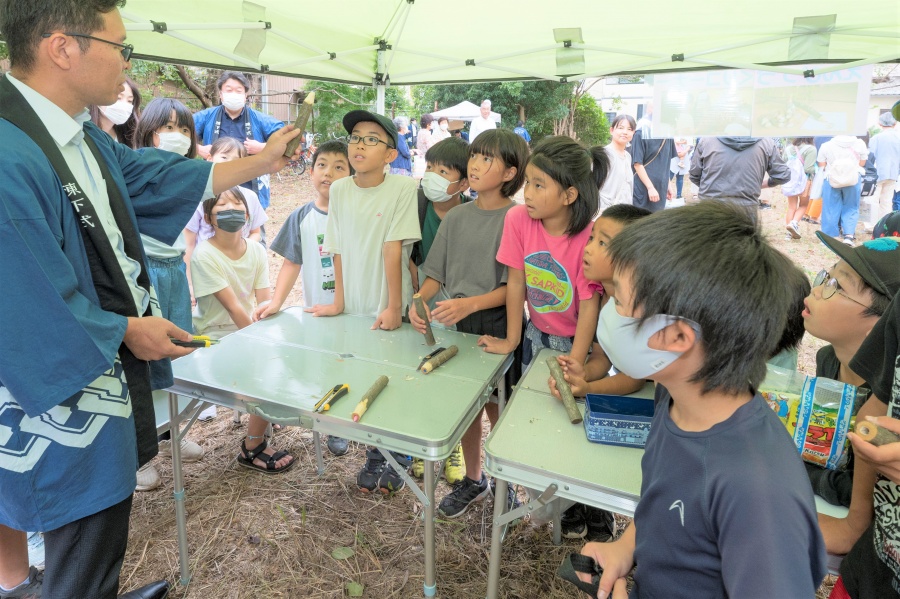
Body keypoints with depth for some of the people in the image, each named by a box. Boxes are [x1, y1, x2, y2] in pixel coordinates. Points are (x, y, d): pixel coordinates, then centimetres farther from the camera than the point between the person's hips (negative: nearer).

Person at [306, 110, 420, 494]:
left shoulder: (402, 189, -11)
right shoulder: (339, 190, 1)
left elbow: (393, 249, -15)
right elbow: (339, 250, 4)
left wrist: (394, 308, -14)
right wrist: (339, 302, 5)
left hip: (388, 311, -3)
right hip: (354, 309, 4)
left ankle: (397, 461, 28)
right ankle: (375, 458, 31)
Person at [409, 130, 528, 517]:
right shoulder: (456, 217, 6)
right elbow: (437, 274, 8)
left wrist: (469, 304, -28)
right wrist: (419, 300, -11)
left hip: (498, 326, -4)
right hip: (458, 325, 5)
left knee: (497, 409, 7)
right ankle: (473, 480, 37)